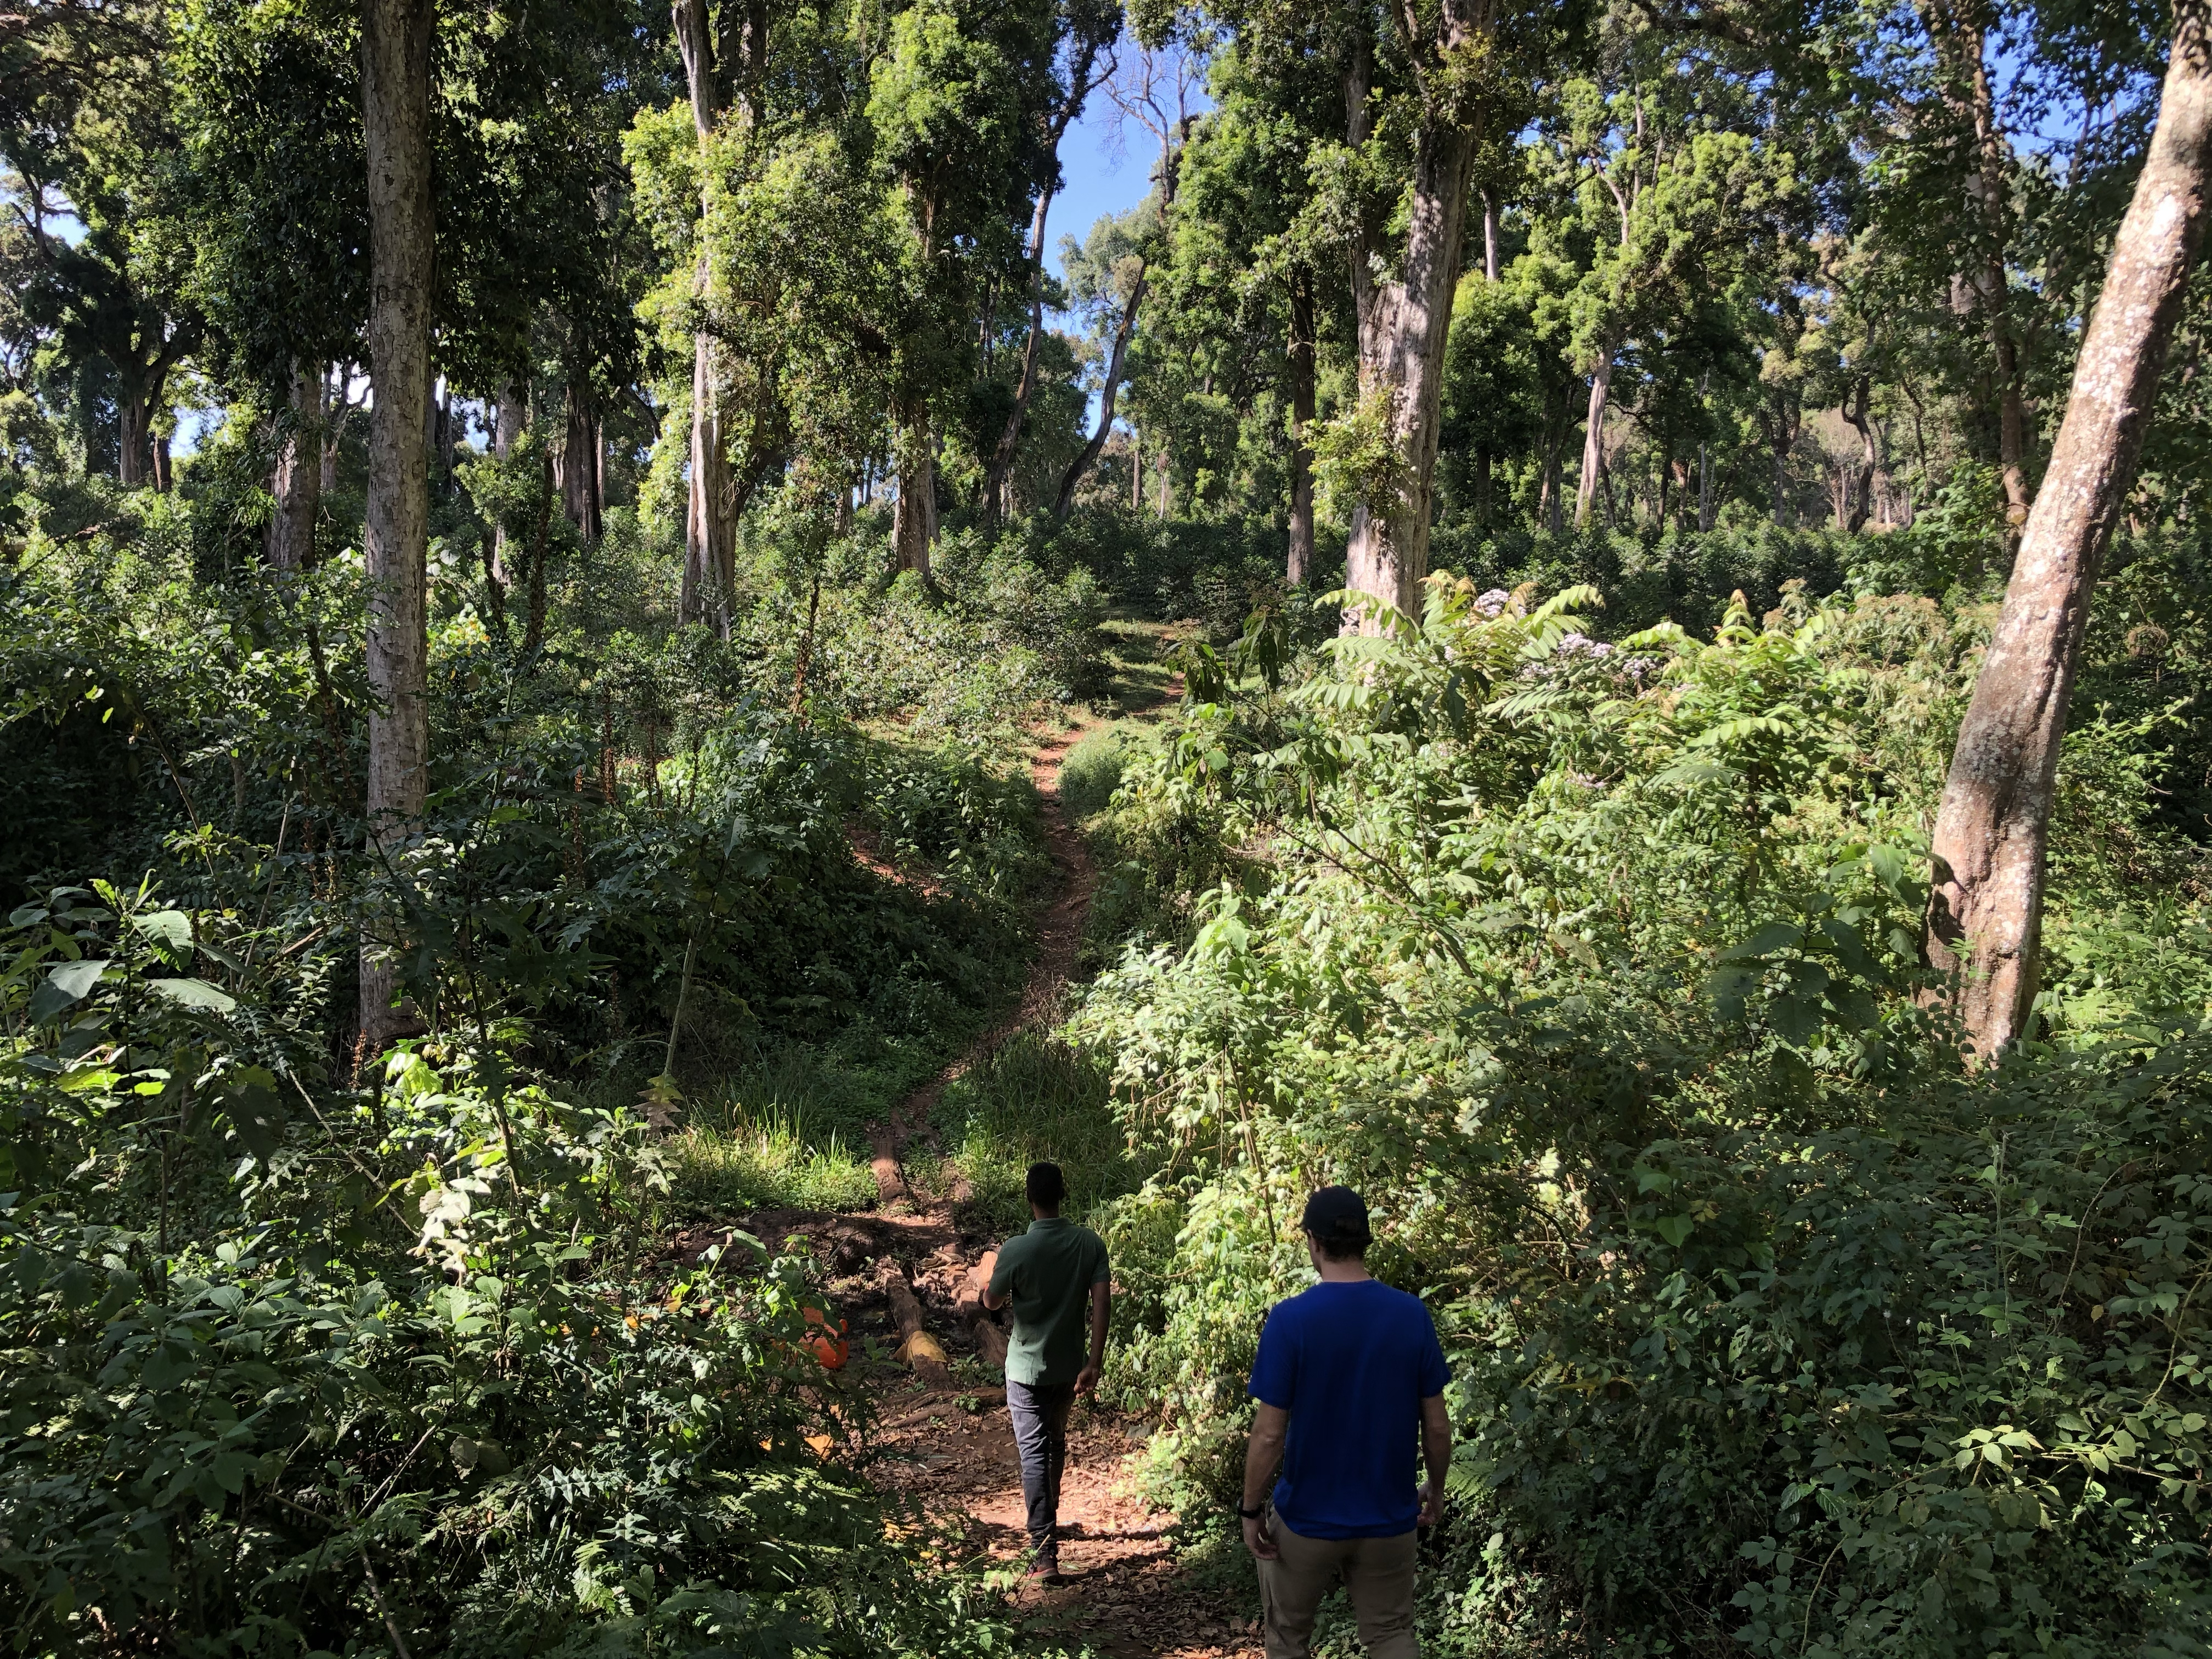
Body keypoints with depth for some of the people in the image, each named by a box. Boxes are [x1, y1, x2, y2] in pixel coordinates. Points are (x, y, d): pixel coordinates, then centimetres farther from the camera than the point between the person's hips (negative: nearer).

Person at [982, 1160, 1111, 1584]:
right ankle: (1048, 1521, 43)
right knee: (1056, 1443, 24)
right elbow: (1101, 1302, -13)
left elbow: (991, 1301, -5)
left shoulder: (1016, 1249, -20)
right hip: (1069, 1365, 4)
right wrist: (1095, 1364, -9)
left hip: (1027, 1367, -4)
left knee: (1034, 1454, 0)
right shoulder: (1090, 1243, -10)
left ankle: (1045, 1554, -5)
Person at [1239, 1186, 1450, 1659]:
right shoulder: (1413, 1314, -10)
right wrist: (1436, 1490, 14)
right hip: (1389, 1519, 2)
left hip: (1307, 1519, -2)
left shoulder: (1290, 1319, -19)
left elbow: (1270, 1434, -16)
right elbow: (1437, 1426, -3)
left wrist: (1251, 1509, -3)